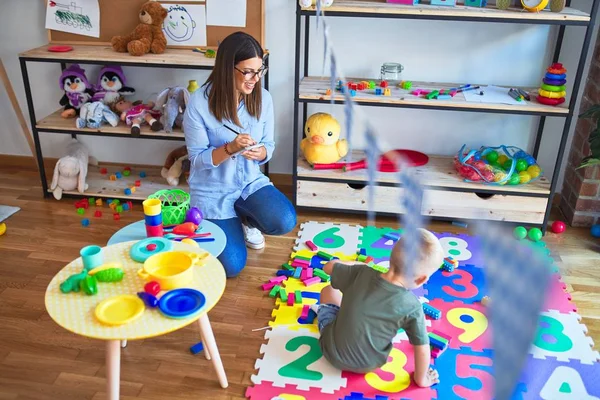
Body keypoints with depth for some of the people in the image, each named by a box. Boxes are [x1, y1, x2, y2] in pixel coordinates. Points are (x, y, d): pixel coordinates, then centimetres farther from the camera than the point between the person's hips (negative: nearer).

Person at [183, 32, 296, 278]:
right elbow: (197, 159, -13)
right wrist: (230, 148, -31)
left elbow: (268, 145, 2)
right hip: (213, 190, -3)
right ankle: (220, 222, 23)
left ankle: (245, 219, 10)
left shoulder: (263, 98, -7)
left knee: (284, 221, -26)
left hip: (251, 181, 3)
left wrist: (260, 152, -23)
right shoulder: (199, 103, -19)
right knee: (232, 265, -12)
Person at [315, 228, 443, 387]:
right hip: (369, 365, 0)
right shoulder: (412, 306, -25)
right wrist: (421, 378, 1)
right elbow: (422, 350, -18)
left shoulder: (362, 273, -21)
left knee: (329, 290, 20)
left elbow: (329, 267, -4)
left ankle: (322, 312, 46)